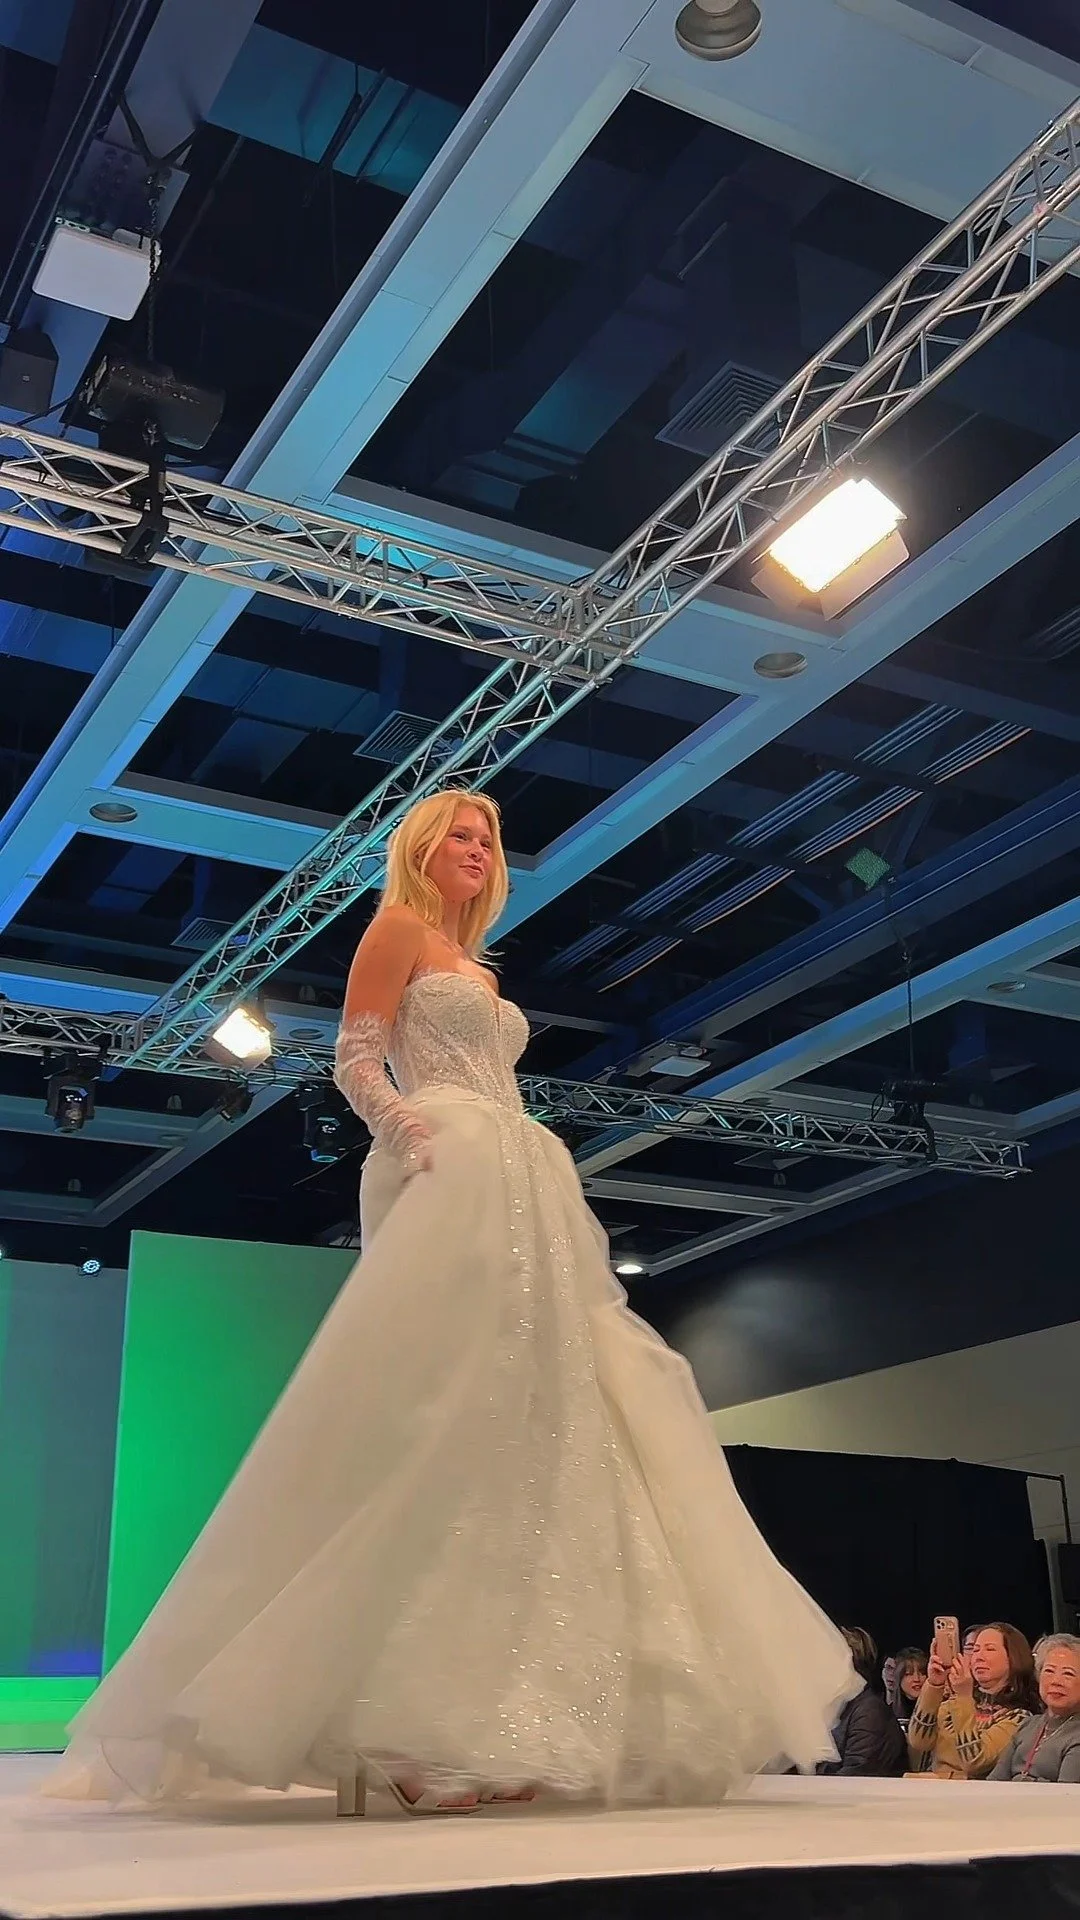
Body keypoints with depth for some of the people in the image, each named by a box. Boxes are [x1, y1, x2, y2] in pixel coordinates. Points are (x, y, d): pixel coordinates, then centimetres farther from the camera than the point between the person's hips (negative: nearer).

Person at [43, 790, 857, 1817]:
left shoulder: (479, 973, 30)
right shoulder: (398, 929, 7)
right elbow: (356, 1064, -4)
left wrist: (551, 1198, 15)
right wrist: (418, 1137, -21)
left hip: (515, 1192, 9)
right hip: (447, 1178, -9)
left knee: (527, 1423, 1)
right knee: (442, 1421, -19)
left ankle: (489, 1723, 3)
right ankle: (409, 1729, -20)